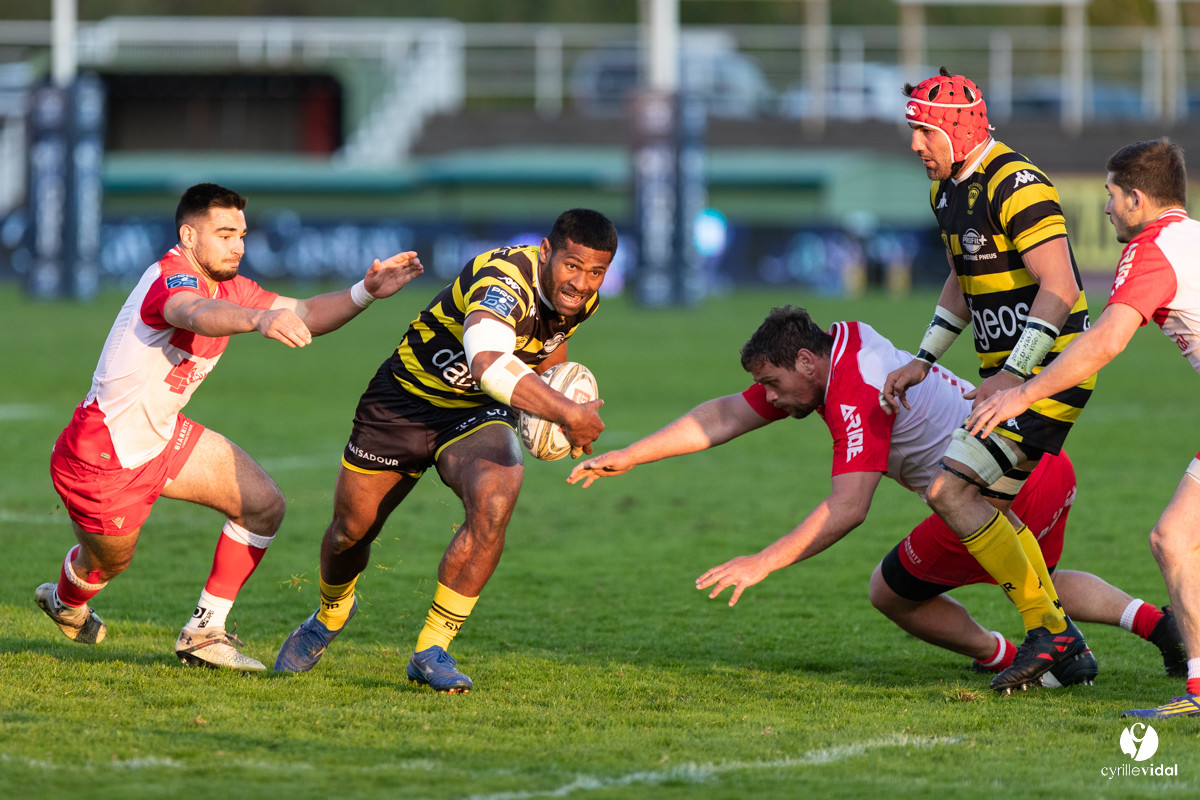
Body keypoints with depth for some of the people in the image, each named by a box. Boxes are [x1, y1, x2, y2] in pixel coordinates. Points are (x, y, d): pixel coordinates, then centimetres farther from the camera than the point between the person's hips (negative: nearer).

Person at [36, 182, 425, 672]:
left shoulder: (229, 287, 1)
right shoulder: (171, 278, -29)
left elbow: (303, 315, 4)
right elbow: (198, 315, -53)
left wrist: (365, 292, -15)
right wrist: (260, 318, -74)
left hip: (162, 437, 9)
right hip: (102, 459, -9)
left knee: (264, 505, 0)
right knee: (109, 562, 13)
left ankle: (204, 632, 9)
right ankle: (67, 606, 50)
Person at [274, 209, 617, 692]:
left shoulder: (582, 300, -9)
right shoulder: (505, 281, -34)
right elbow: (488, 365, -54)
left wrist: (563, 408, 0)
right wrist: (568, 415, -54)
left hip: (478, 415, 4)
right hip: (407, 398, -4)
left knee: (493, 497, -29)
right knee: (351, 528, 10)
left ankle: (431, 651, -18)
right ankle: (331, 613, 49)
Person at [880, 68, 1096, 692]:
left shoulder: (1015, 185, -19)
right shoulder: (948, 189, 12)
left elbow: (1061, 288, -25)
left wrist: (1014, 375, -28)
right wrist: (924, 360, 18)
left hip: (1049, 369, -10)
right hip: (1009, 368, 10)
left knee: (951, 492, -16)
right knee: (988, 505, 13)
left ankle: (1044, 626, -12)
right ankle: (1062, 641, 19)